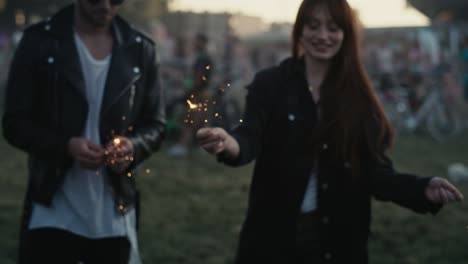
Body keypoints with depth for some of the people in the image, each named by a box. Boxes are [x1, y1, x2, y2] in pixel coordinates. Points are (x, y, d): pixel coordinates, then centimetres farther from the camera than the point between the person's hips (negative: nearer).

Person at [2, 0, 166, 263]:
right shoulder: (39, 41, -3)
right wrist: (66, 146, -21)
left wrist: (132, 146, -14)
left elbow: (155, 124, 9)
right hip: (52, 214, -2)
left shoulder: (140, 49, 4)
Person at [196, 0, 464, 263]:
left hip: (339, 235, 1)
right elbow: (251, 138, -16)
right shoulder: (269, 83, -2)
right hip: (275, 231, -1)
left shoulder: (358, 94, 2)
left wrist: (423, 188, -20)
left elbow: (373, 170, -2)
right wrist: (229, 144, -41)